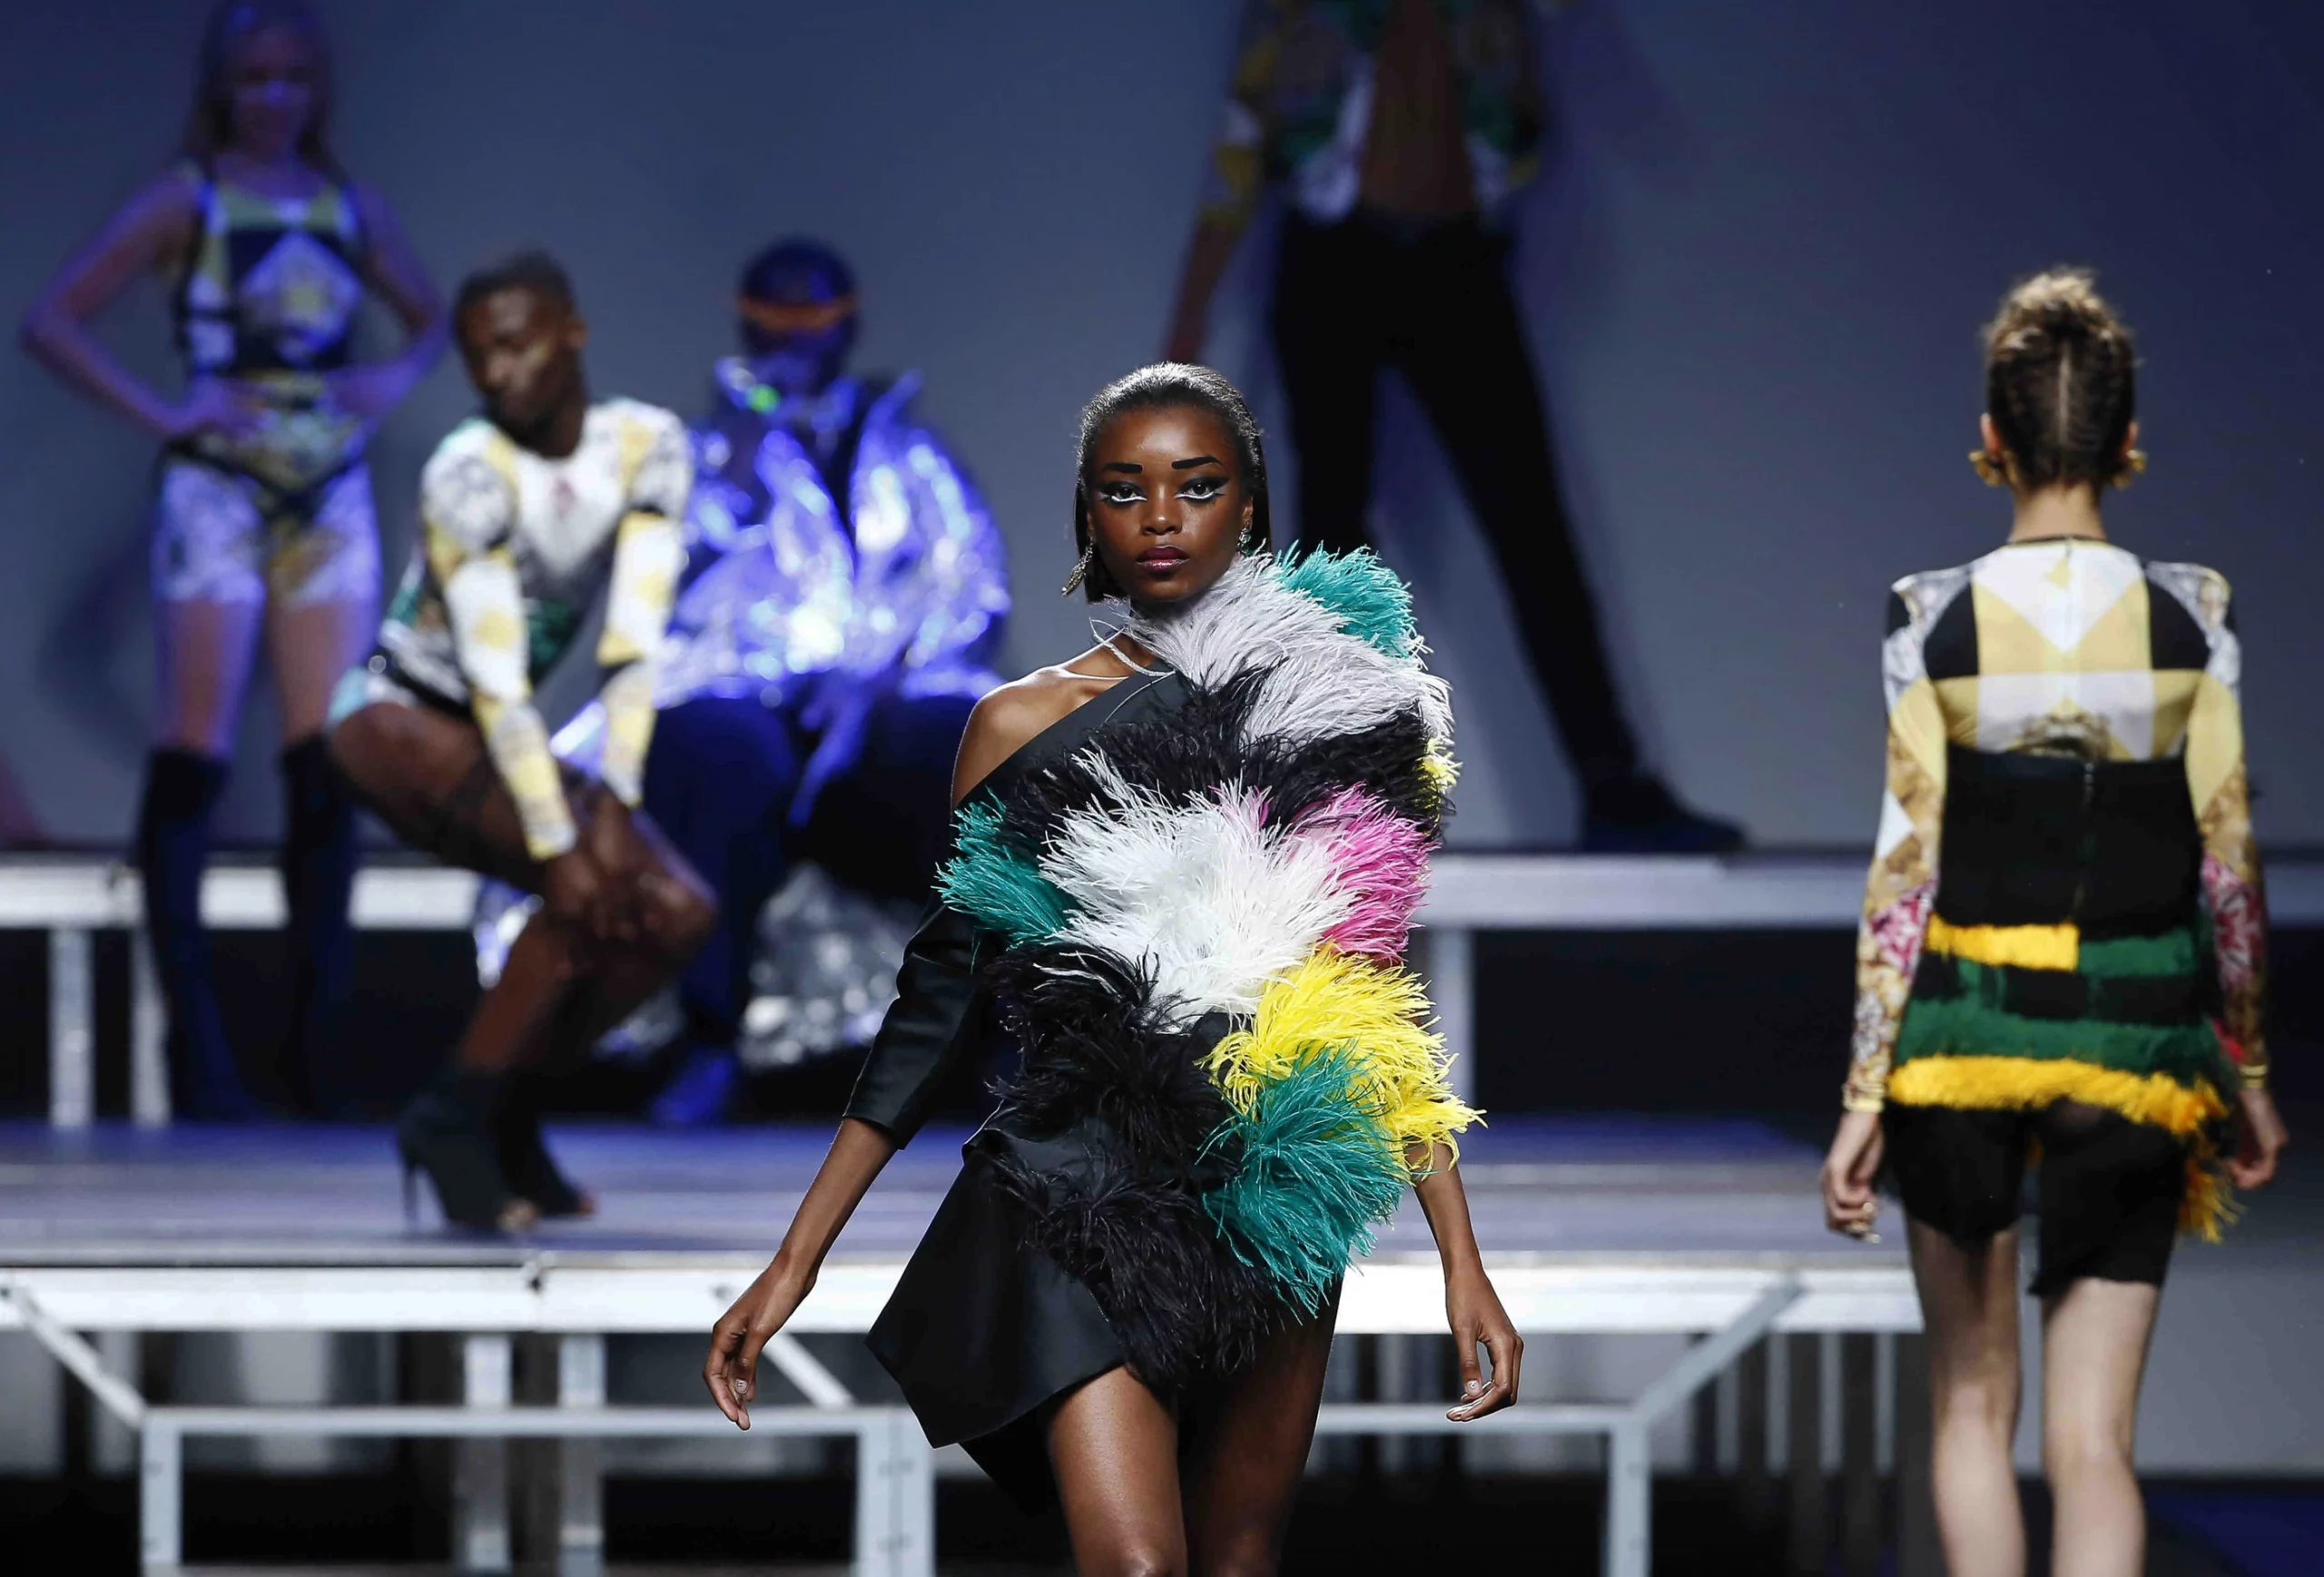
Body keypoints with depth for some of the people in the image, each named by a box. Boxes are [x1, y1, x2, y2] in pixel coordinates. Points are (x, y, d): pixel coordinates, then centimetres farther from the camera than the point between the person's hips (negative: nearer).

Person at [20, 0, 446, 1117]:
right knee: (193, 759, -6)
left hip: (331, 499, 4)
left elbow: (429, 317, 26)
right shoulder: (186, 202, 0)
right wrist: (158, 413, -12)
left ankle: (320, 1043, 5)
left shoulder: (349, 207, 11)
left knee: (330, 761, 0)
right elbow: (51, 322, -4)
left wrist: (395, 379, 5)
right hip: (218, 491, -4)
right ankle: (197, 1053, -5)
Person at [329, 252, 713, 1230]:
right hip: (395, 715, -6)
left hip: (499, 741, 7)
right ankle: (453, 1119, -16)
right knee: (584, 886, -27)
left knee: (677, 914, -9)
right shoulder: (469, 474, -23)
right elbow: (497, 682, -27)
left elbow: (634, 644, -15)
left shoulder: (649, 446, -8)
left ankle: (504, 1115, 4)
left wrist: (614, 807, -25)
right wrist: (558, 846, -31)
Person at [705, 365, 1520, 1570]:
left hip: (1276, 1213, 3)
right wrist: (793, 1265, 1)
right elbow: (940, 1004, 5)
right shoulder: (1025, 726, 4)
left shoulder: (1334, 711, 9)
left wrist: (1462, 1260, 3)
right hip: (1084, 1202, -3)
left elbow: (1385, 1008, 10)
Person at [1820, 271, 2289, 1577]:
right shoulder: (2193, 615, -4)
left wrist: (1866, 1099, -2)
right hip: (2137, 1030, 0)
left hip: (1964, 1021, 0)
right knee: (2094, 1434, 0)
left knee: (1974, 1403, 16)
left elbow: (1905, 867, -6)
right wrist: (2249, 1072, 11)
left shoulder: (1933, 620, -6)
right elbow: (2229, 864, 0)